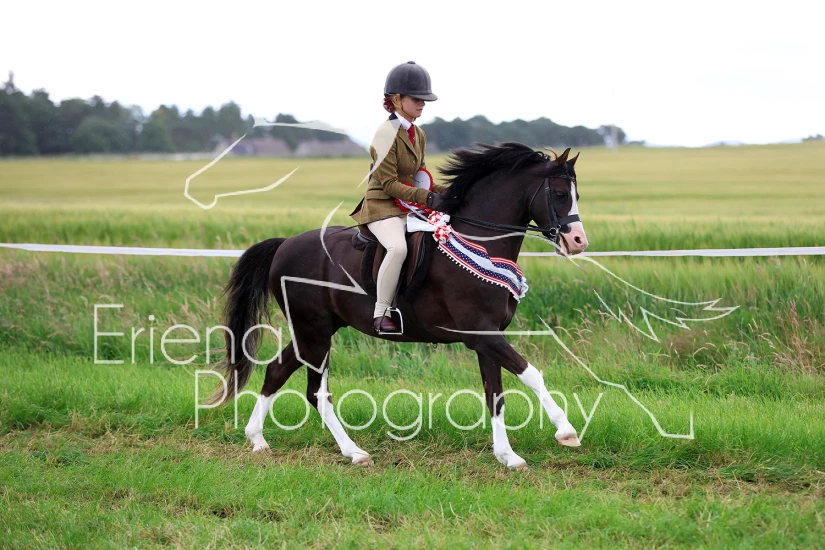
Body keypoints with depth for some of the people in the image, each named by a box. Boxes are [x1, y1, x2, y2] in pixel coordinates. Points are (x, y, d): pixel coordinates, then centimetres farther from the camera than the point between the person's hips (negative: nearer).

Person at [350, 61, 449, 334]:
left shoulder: (418, 134, 14)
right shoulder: (387, 134, -12)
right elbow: (389, 184, -17)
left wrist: (443, 191, 1)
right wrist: (426, 197, -24)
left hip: (410, 207, 9)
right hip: (382, 207, -9)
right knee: (398, 247, -36)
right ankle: (380, 314, -30)